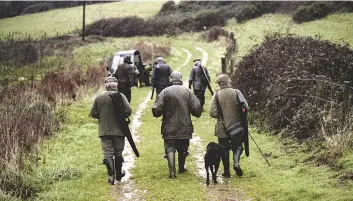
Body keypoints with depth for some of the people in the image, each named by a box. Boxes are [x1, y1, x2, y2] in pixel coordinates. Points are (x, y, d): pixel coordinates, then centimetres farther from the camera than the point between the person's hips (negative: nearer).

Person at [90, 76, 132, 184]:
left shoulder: (99, 97, -2)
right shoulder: (121, 96, -9)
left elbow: (93, 114, 0)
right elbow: (128, 111, -15)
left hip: (104, 131, 1)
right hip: (119, 130, -1)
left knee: (108, 153, 3)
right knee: (118, 152, 14)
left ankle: (111, 176, -4)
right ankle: (119, 174, 27)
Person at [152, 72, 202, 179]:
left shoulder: (165, 92, -7)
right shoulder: (187, 91, -3)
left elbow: (156, 109, -12)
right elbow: (197, 108, -6)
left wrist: (157, 113, 10)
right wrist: (197, 113, 15)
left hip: (169, 127, -2)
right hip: (185, 126, 2)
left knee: (170, 147, 1)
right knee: (183, 148, 17)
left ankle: (172, 171, -11)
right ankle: (181, 168, 32)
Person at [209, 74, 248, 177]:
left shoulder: (216, 95, -9)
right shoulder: (236, 93, -8)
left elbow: (212, 113, -13)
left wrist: (221, 116, 7)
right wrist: (240, 115, 9)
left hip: (222, 128, 0)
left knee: (224, 149, 12)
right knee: (237, 146, 16)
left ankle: (226, 171, 14)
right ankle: (236, 162, -9)